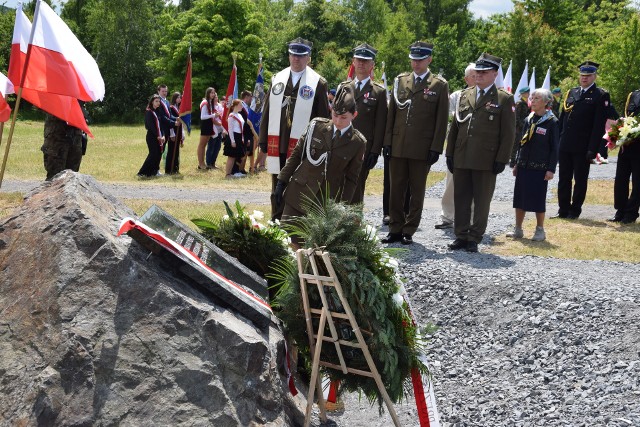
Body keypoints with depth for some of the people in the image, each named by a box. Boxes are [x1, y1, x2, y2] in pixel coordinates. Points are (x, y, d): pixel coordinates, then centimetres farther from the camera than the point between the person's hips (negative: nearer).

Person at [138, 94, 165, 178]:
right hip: (152, 136, -8)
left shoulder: (157, 112, 17)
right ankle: (142, 173, -10)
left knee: (158, 154, 4)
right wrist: (157, 136, -15)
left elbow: (160, 125, 14)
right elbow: (150, 125, -14)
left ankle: (153, 172, 13)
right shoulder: (149, 112, -6)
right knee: (153, 154, -13)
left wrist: (162, 136, 1)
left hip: (158, 137, 8)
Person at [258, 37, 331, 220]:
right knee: (277, 191, 12)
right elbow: (267, 112, 13)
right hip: (277, 145, 4)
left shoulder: (318, 83, -1)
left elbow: (323, 118, -1)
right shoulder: (277, 79, 10)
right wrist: (263, 141, 9)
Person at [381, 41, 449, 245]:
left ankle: (409, 231, 12)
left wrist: (436, 148, -8)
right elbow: (391, 113, 12)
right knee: (396, 190, 6)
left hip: (422, 148, -3)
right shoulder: (400, 81, 11)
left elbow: (441, 120, -2)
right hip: (398, 146, 3)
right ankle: (395, 229, 15)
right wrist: (387, 141, 5)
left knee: (417, 191, 5)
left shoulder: (439, 85, 1)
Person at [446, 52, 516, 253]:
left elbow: (508, 133, -3)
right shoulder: (465, 95, 14)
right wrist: (450, 154, 10)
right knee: (461, 199, 7)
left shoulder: (504, 99, 0)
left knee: (482, 202, 3)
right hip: (461, 159, 4)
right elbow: (454, 127, 16)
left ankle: (474, 239, 11)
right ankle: (461, 236, 16)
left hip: (486, 161, -4)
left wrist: (501, 160, -9)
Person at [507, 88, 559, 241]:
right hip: (523, 166, 5)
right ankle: (518, 229, 16)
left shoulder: (552, 122, -6)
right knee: (519, 197, 7)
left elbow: (554, 148, -7)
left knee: (538, 199, 1)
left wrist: (551, 169, -11)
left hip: (539, 168, -5)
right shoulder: (528, 120, 9)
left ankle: (540, 230, 13)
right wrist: (516, 163, 12)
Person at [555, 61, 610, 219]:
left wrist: (592, 149, -15)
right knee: (564, 179, 9)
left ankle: (575, 211, 13)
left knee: (580, 180, 4)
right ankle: (563, 211, 16)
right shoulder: (571, 93, 14)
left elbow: (599, 125, -10)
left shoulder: (601, 96, -4)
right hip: (565, 145, 5)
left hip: (583, 148, -5)